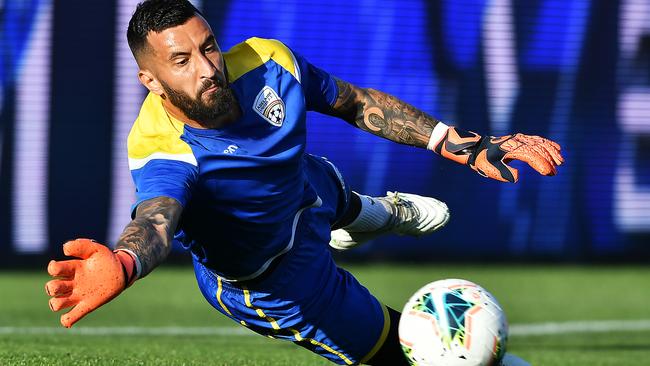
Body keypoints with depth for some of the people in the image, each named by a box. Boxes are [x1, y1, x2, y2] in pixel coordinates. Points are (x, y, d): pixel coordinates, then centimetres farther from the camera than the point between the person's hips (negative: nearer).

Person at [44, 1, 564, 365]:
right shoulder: (160, 152, -45)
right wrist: (122, 264, -91)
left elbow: (359, 104, -11)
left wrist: (464, 146, -15)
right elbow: (156, 221, -66)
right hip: (274, 281, -6)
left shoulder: (265, 63, -28)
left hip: (307, 185, 6)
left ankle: (377, 212, 77)